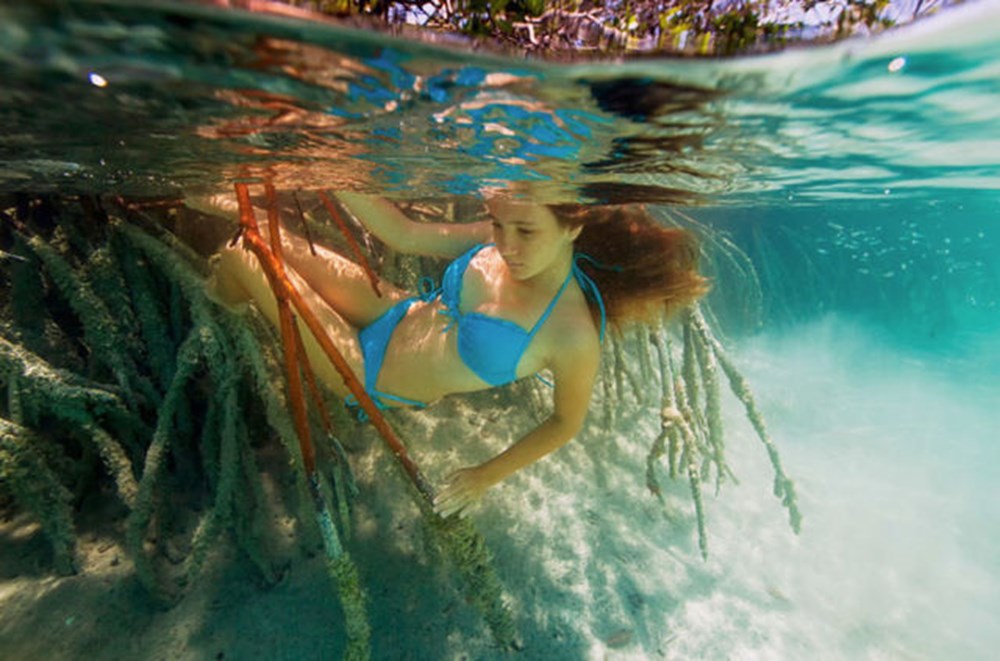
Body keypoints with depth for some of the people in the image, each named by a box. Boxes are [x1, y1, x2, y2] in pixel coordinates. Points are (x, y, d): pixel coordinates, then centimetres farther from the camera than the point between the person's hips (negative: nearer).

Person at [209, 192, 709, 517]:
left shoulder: (573, 335, -31)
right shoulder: (496, 241, -15)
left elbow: (566, 422, -15)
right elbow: (404, 234, -5)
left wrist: (486, 477, -6)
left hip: (369, 376, -5)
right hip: (395, 315, 5)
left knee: (239, 261, 0)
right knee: (265, 240, 9)